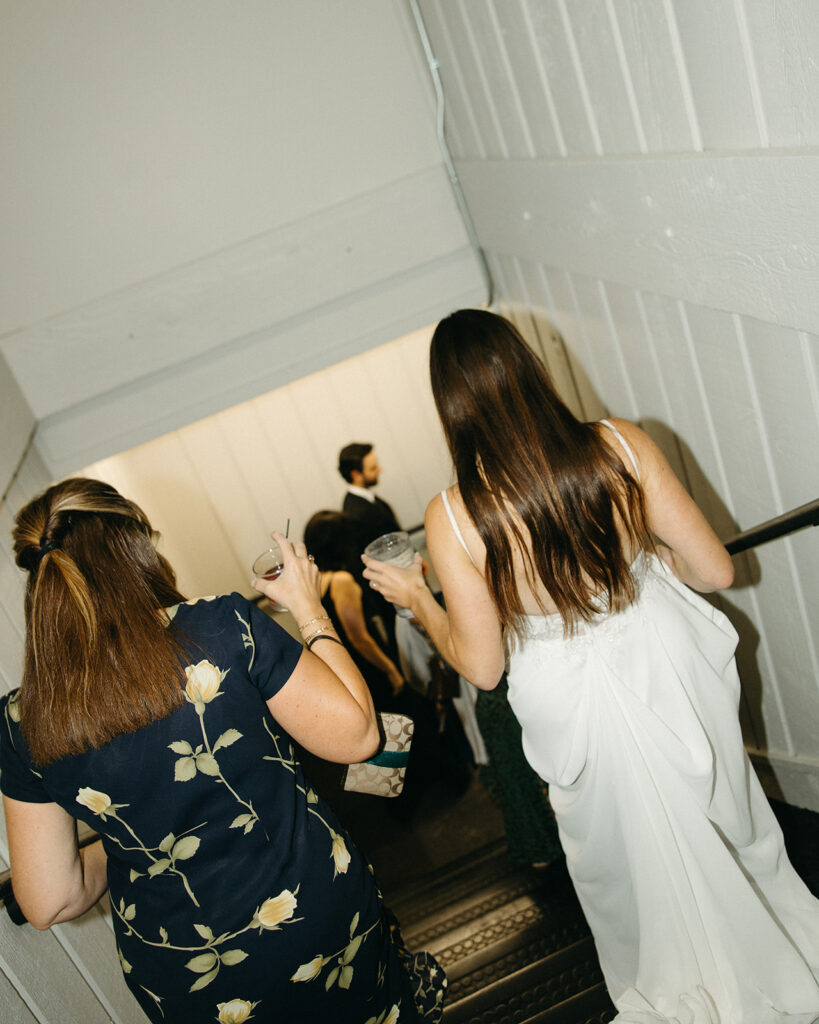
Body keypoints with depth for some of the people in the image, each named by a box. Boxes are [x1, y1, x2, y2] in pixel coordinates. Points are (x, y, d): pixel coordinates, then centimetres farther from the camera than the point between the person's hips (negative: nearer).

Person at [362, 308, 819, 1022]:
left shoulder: (454, 519, -24)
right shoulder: (621, 445, -19)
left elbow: (482, 667, -14)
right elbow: (715, 569, -10)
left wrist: (415, 598, 0)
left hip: (584, 710, -2)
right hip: (671, 668, 3)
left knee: (638, 866, 27)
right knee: (735, 832, 31)